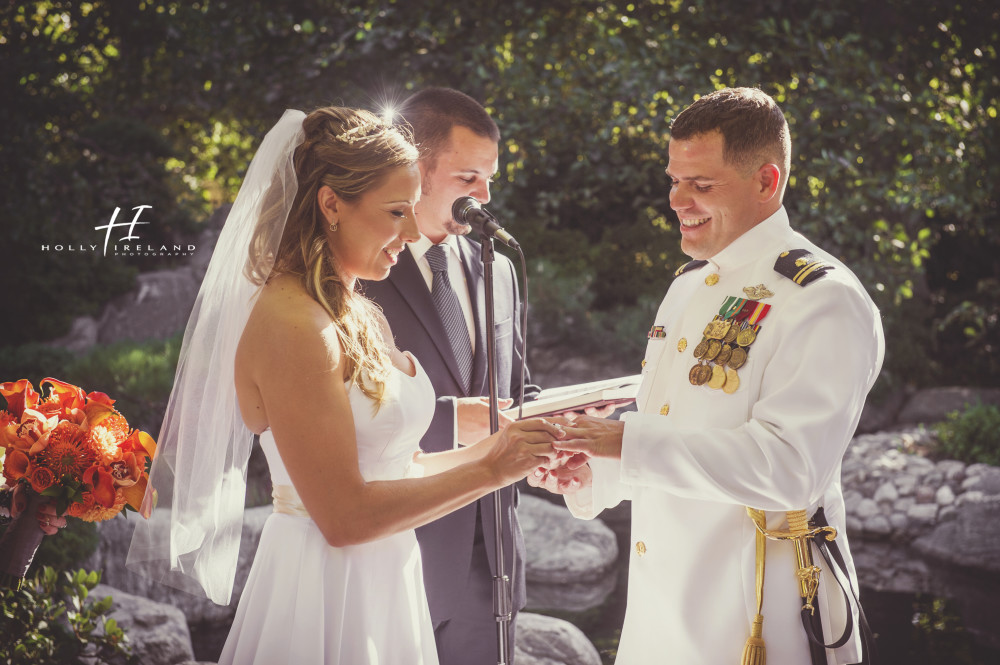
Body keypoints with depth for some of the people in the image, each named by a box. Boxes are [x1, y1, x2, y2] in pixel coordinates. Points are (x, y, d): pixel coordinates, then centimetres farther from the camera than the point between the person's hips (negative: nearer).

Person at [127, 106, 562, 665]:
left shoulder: (364, 319, 9)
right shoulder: (291, 327, -19)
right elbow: (344, 516, -21)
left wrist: (505, 451, 0)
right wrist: (489, 470, -16)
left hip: (383, 586, 9)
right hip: (327, 596, -9)